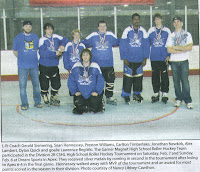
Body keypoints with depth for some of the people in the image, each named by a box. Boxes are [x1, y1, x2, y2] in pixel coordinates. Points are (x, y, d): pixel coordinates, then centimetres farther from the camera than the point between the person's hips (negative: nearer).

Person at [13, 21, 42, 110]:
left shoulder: (35, 37, 9)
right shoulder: (17, 38, 1)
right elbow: (15, 51, 10)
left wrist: (33, 58, 11)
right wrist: (22, 58, 11)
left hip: (34, 65, 3)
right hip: (22, 66, -2)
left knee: (36, 84, 6)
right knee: (22, 85, -2)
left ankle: (37, 102, 18)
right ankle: (24, 104, 7)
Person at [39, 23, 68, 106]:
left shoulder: (56, 37, 5)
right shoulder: (42, 39, -9)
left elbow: (65, 39, 8)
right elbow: (42, 52, -20)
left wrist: (62, 45, -12)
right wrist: (55, 53, -21)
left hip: (54, 65, 4)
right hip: (44, 65, -4)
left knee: (56, 82, 5)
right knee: (44, 83, 2)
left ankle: (53, 98, 22)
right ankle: (45, 97, 25)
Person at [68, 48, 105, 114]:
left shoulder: (95, 66, 1)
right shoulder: (76, 66, 1)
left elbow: (100, 80, 2)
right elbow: (71, 80, 3)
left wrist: (97, 91, -9)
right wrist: (75, 91, -5)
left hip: (92, 93, 0)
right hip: (80, 93, 1)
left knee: (94, 106, -18)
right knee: (79, 105, -18)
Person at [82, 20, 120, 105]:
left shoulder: (111, 35, 5)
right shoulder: (93, 36, 2)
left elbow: (118, 42, 17)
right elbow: (84, 44, 8)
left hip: (108, 64, 1)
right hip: (95, 64, -1)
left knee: (110, 80, 4)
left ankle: (109, 97, 17)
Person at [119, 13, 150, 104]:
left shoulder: (143, 31, 5)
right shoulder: (127, 30, -2)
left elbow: (146, 45, 7)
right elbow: (122, 45, -2)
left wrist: (145, 58, 2)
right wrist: (124, 58, -7)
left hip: (139, 60, 3)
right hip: (129, 59, -2)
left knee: (138, 77, 7)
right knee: (128, 77, -3)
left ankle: (137, 94, 21)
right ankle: (126, 95, 9)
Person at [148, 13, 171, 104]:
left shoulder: (167, 30, 4)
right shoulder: (151, 31, 9)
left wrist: (168, 55, -3)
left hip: (164, 58, -2)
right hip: (154, 58, 2)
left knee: (164, 76, 0)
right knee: (155, 76, 7)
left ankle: (164, 94, 9)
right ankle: (156, 94, 16)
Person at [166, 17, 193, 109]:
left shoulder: (187, 34, 8)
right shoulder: (171, 36, 10)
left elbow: (190, 47, -6)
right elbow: (169, 50, -2)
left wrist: (176, 47, -8)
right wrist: (183, 50, -8)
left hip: (184, 61, -2)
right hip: (174, 61, 2)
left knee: (185, 81, -8)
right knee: (176, 81, 2)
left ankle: (188, 100, -2)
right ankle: (179, 99, 12)